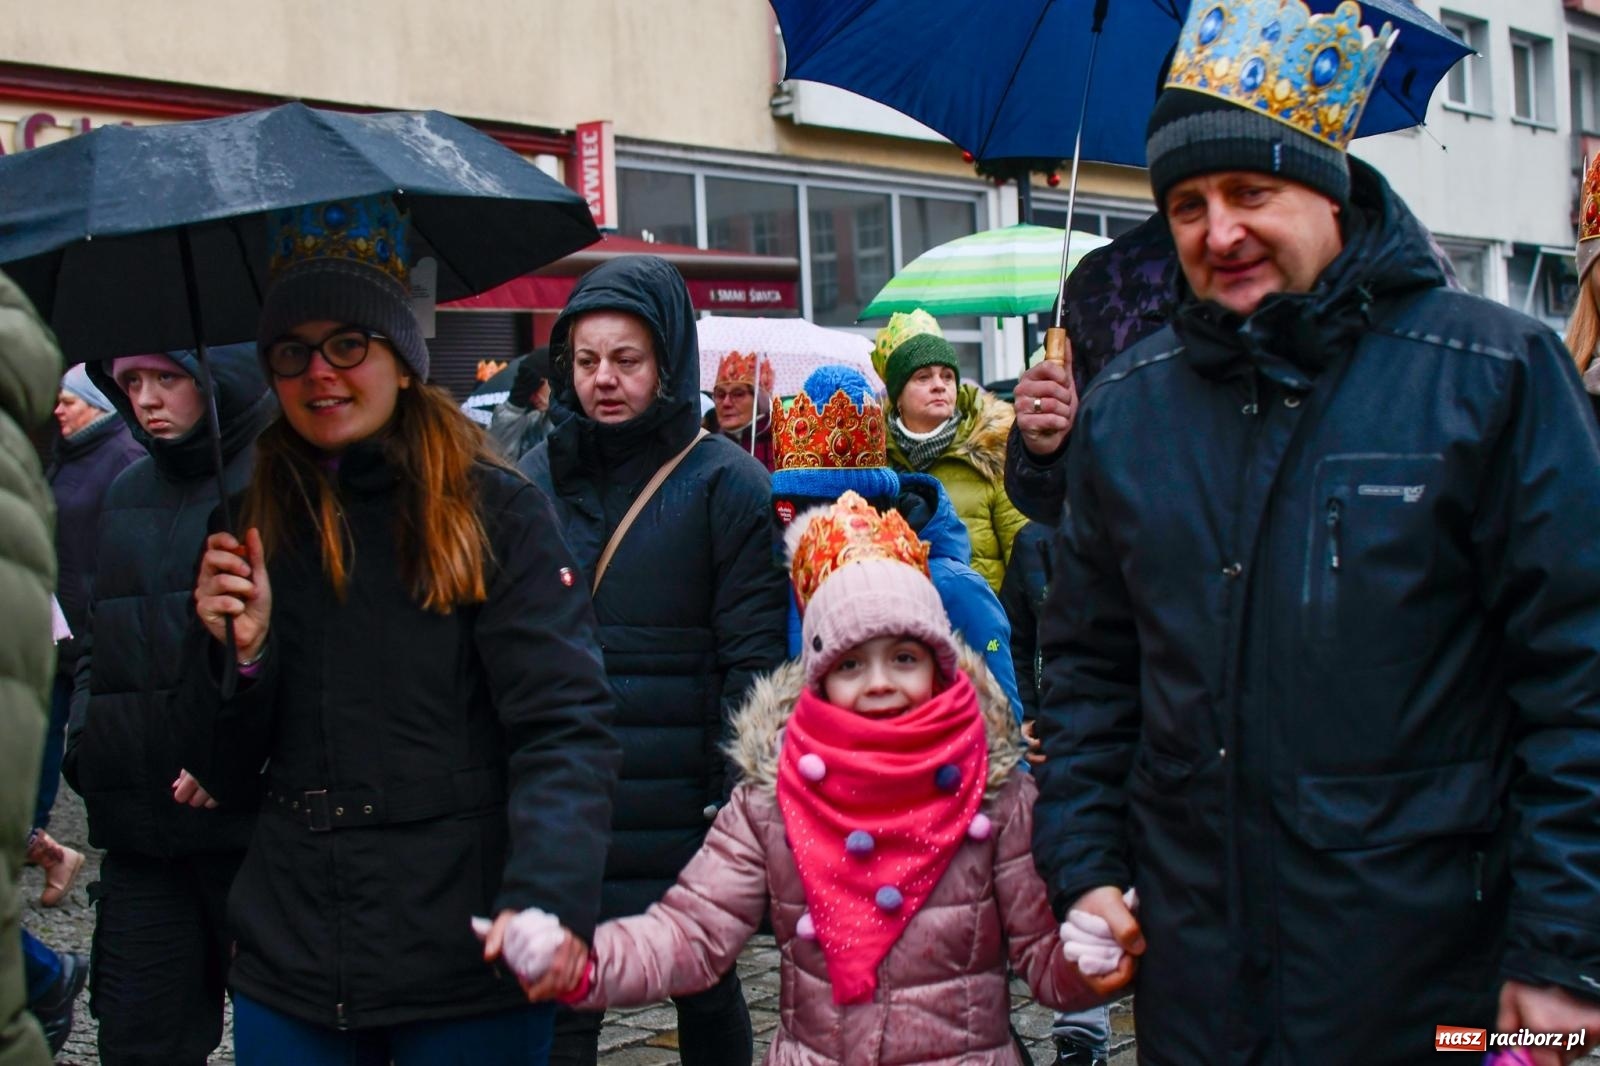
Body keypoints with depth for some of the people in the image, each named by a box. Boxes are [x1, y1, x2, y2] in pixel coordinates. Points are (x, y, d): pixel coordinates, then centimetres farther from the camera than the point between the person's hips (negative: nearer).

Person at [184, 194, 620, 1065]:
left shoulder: (495, 513, -6)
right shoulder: (254, 530, 5)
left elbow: (563, 727, -14)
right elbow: (230, 778, 9)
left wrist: (548, 898, -30)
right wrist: (240, 652, -10)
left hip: (466, 966, -3)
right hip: (288, 966, 4)